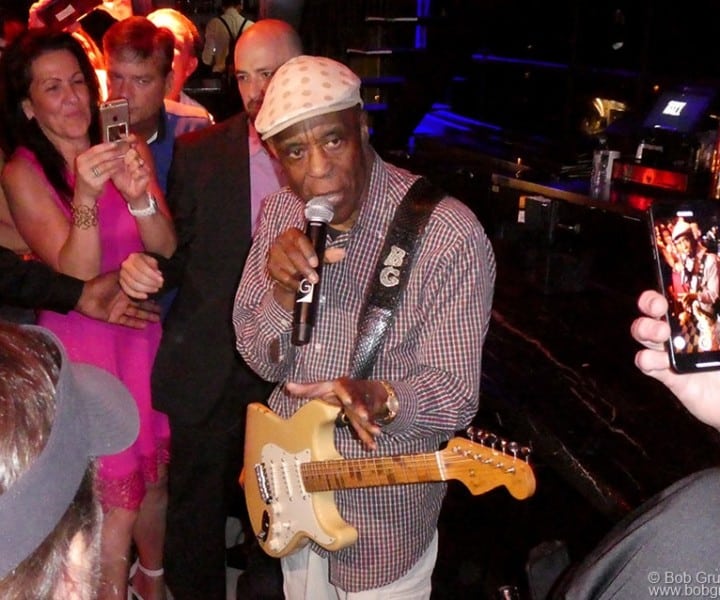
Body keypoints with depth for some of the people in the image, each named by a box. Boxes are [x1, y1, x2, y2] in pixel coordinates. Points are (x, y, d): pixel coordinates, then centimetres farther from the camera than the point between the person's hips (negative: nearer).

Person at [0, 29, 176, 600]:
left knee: (153, 476, 18)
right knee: (115, 502, 0)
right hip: (82, 345, -4)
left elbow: (166, 248, -7)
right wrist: (86, 195, -33)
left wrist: (139, 195, -27)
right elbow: (77, 275, -18)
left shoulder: (128, 148, -1)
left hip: (141, 333, 4)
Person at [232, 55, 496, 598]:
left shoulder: (450, 235, -25)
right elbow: (262, 361, -4)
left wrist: (379, 399, -43)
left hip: (385, 506, -5)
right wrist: (284, 290, -24)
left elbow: (456, 393, -23)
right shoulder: (279, 215, -6)